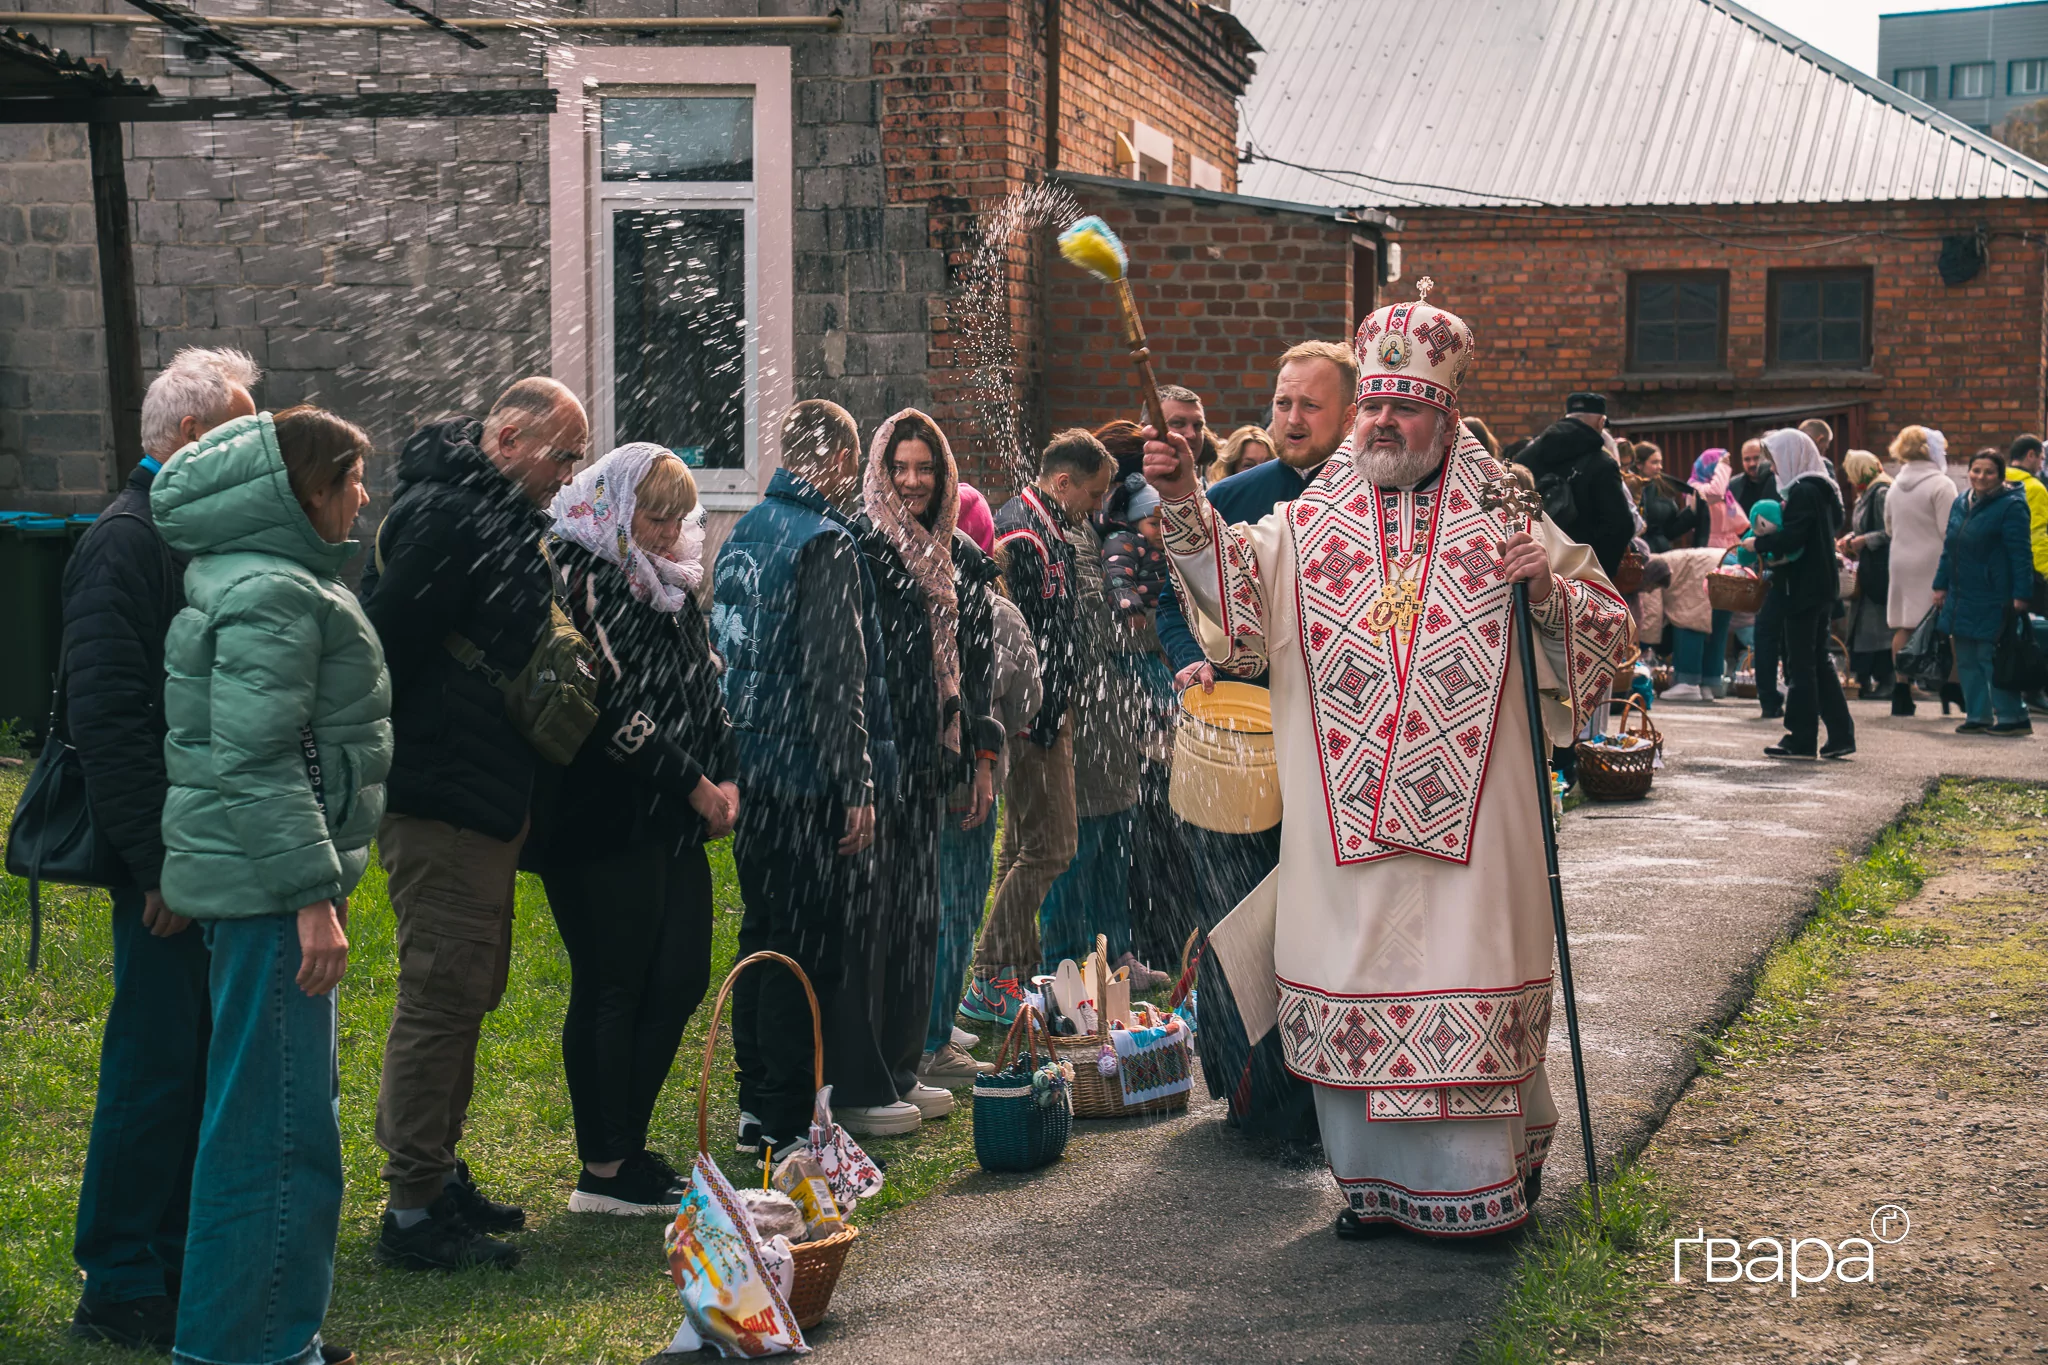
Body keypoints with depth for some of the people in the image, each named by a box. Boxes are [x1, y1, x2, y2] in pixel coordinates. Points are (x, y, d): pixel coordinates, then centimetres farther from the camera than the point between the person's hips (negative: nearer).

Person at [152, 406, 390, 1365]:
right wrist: (312, 894, -22)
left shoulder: (270, 575, 17)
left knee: (293, 1106, 18)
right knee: (278, 1122, -6)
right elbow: (256, 761, -23)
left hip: (263, 881, 11)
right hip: (268, 886, -11)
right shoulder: (272, 594, -17)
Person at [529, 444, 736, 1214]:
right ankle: (603, 1171, 6)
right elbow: (610, 701, -17)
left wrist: (726, 777, 1)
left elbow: (705, 688, 17)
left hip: (672, 824, 8)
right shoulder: (582, 574, -10)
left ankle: (627, 1144, 19)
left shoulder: (670, 584, 17)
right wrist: (693, 783, -13)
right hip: (604, 823, -8)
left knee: (681, 977, 7)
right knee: (613, 988, -3)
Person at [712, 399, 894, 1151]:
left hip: (751, 775, 9)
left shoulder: (740, 536, 13)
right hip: (810, 781, -9)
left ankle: (756, 1103, 24)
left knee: (763, 935, 16)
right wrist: (859, 790, -17)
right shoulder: (826, 544, -14)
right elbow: (836, 679, -19)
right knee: (808, 947, -3)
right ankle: (784, 1117, 1)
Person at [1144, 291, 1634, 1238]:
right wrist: (1184, 507, -23)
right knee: (1357, 982, 6)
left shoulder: (1504, 523, 6)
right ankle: (1378, 1177, 19)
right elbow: (1233, 590, -8)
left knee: (1468, 986, 0)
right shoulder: (1308, 527, 9)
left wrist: (1550, 591, -13)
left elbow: (1610, 635, 6)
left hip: (1471, 813, -1)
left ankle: (1479, 1179, 13)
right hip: (1345, 815, 2)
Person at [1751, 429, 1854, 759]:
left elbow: (1792, 539, -23)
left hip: (1803, 588, -10)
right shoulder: (1822, 488, 14)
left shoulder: (1802, 491, -16)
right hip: (1822, 585, 10)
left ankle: (1802, 739, 1)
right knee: (1819, 661, 13)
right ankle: (1840, 735, 13)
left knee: (1800, 664, -3)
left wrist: (1760, 542, -7)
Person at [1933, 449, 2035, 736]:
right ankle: (1978, 716, 16)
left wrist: (2021, 595, -18)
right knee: (1967, 659, 8)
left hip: (1992, 601, -7)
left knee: (1991, 657, -7)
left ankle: (2013, 717, 0)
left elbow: (2021, 554, -13)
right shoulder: (1961, 504, 13)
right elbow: (1949, 548, 20)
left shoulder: (2011, 506, -8)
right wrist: (1941, 585, 16)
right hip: (1961, 596, 7)